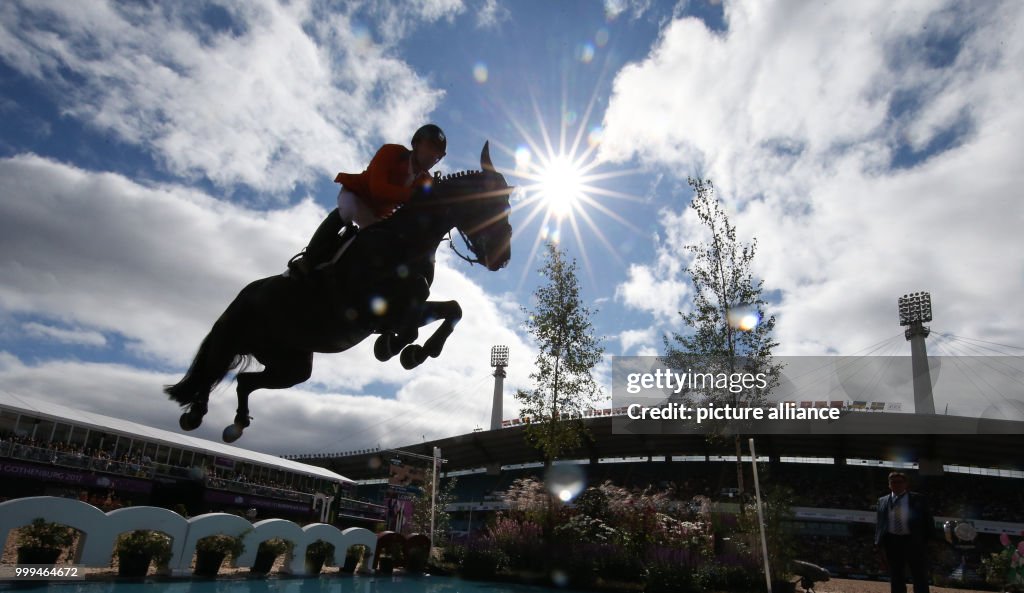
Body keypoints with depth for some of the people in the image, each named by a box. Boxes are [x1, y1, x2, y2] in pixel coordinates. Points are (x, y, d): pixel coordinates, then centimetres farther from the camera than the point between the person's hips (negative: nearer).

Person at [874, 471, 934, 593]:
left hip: (914, 542, -2)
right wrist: (879, 543, -3)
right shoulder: (883, 501, 8)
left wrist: (926, 539, -5)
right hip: (892, 542, 2)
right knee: (896, 579, 9)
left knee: (920, 578, 3)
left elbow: (929, 521, 5)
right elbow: (879, 523, 8)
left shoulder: (919, 499, 3)